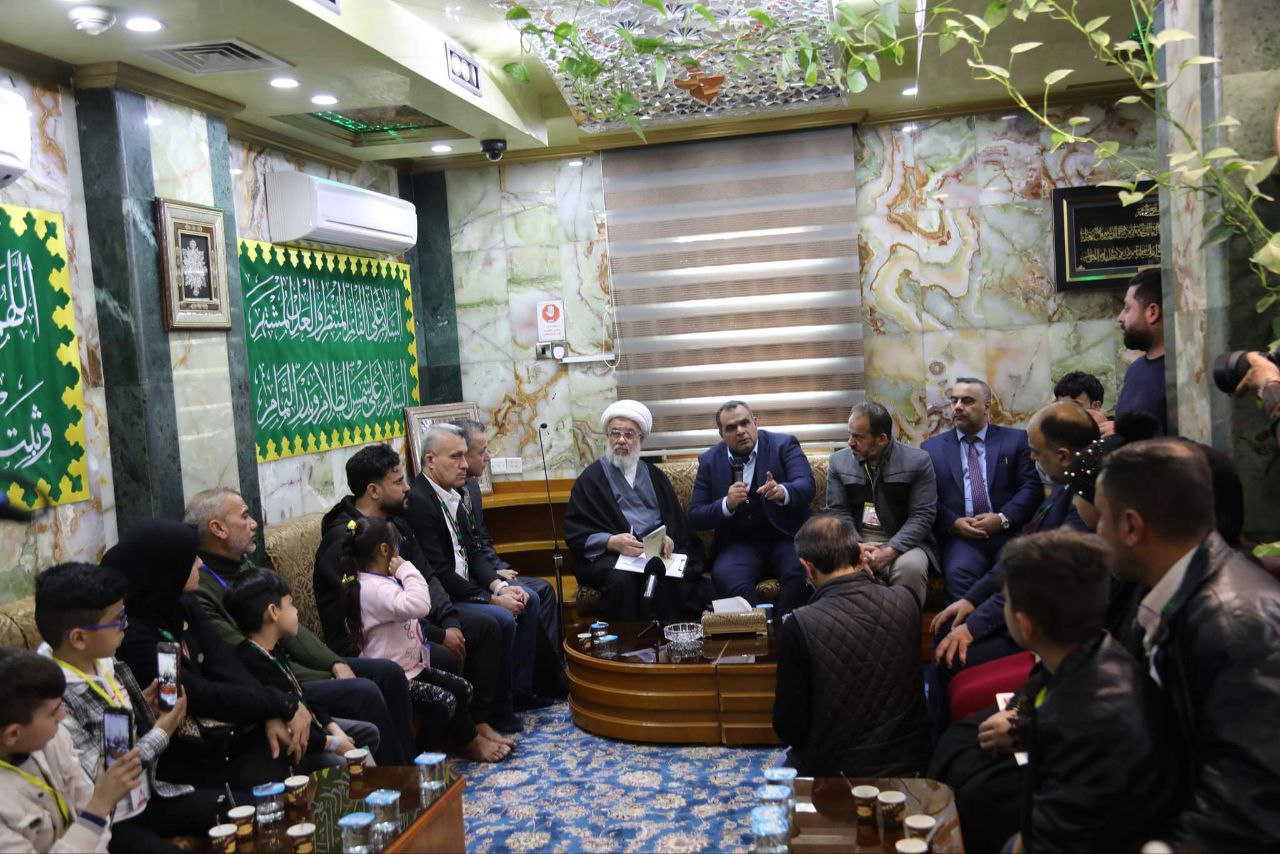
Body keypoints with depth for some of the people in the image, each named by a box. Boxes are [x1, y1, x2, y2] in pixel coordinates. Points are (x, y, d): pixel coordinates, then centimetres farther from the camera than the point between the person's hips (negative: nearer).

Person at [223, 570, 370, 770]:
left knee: (369, 732, 15)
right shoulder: (252, 665, -29)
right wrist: (333, 743, -20)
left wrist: (333, 727, 3)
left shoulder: (275, 649, 4)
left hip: (311, 726, 10)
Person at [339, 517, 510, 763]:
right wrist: (406, 570, -27)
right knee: (444, 701, -18)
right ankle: (471, 744, 1)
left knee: (462, 688, 6)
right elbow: (418, 605, -40)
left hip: (409, 666, 11)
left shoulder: (381, 582, 11)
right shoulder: (374, 588, -24)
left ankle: (473, 731, 19)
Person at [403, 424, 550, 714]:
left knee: (529, 600, 9)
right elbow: (439, 573, -23)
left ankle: (519, 689, 14)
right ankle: (497, 704, -5)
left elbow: (472, 551, 12)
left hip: (462, 584, 10)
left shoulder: (451, 495, 8)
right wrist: (492, 599, -19)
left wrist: (500, 586, -5)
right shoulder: (417, 502, -21)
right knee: (503, 620, -24)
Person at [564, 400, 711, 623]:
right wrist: (612, 542, -15)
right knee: (621, 579, -36)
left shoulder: (654, 475, 23)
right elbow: (575, 533, 3)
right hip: (609, 555, -2)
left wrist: (669, 540, -8)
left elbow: (676, 521, 16)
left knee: (674, 578, -30)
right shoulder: (591, 478, 12)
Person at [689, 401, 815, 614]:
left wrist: (782, 492, -37)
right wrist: (727, 504, -17)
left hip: (786, 537, -1)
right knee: (725, 577, -30)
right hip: (739, 545, 1)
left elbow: (807, 485, -14)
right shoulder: (709, 462, 7)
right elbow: (694, 517, 4)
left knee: (802, 571, -31)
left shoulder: (784, 445, 2)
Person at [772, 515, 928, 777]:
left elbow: (789, 728, -13)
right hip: (909, 762, 4)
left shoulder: (799, 625, -22)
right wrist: (867, 577, 15)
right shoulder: (905, 600, -11)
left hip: (834, 770, -4)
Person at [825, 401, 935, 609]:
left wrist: (891, 551, -20)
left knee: (911, 567, -35)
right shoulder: (839, 461, 8)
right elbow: (838, 512, 3)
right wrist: (857, 546, -16)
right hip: (855, 543, 2)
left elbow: (922, 515, -7)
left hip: (902, 543, -2)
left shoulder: (918, 461, -2)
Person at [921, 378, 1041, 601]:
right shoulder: (931, 448, 15)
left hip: (1008, 533, 0)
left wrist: (1003, 519, -9)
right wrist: (953, 523, -9)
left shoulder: (1016, 440, 14)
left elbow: (1032, 487, 5)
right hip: (959, 536, 0)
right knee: (958, 574, -32)